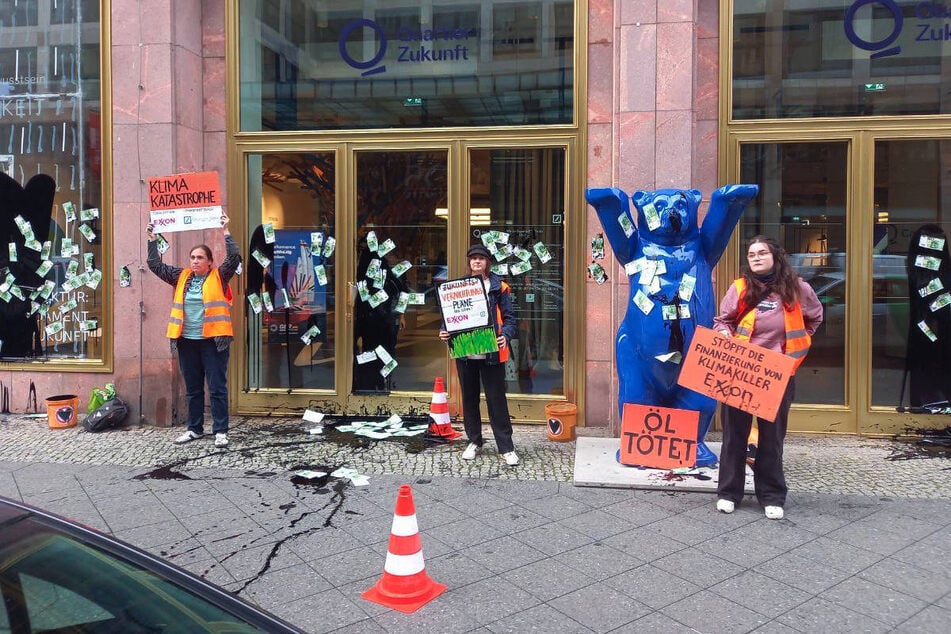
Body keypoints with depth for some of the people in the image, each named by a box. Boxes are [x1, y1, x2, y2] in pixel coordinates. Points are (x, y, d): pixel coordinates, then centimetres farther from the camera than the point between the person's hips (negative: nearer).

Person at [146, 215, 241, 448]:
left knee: (217, 387, -1)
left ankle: (220, 431, 3)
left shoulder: (219, 277, -1)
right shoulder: (182, 277, 11)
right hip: (187, 341, 5)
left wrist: (225, 231, -15)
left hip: (213, 340, -5)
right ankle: (195, 428, 24)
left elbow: (234, 258, -13)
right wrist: (152, 239, 10)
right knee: (192, 389, 13)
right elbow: (156, 265, 15)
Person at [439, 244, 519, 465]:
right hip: (465, 352, 3)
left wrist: (505, 336, -21)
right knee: (469, 398, 13)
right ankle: (474, 441, 28)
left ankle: (506, 447, 7)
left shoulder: (499, 287, 0)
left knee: (496, 399, -1)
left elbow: (509, 317, -2)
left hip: (491, 353, -3)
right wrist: (444, 331, -10)